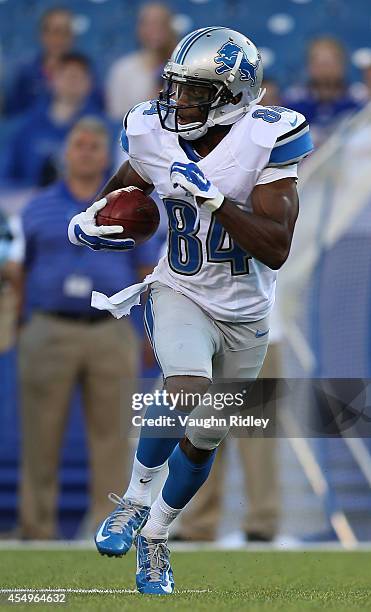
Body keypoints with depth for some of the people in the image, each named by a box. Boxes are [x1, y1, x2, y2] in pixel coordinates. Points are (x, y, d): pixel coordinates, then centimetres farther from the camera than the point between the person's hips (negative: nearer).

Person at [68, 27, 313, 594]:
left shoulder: (264, 142, -21)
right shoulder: (155, 134, -11)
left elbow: (276, 249, -26)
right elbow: (125, 184, 14)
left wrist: (213, 197, -34)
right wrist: (92, 220, -5)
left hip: (246, 315, 0)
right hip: (181, 294, 0)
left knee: (202, 442, 13)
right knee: (187, 389, -31)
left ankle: (154, 535, 37)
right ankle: (135, 499, -8)